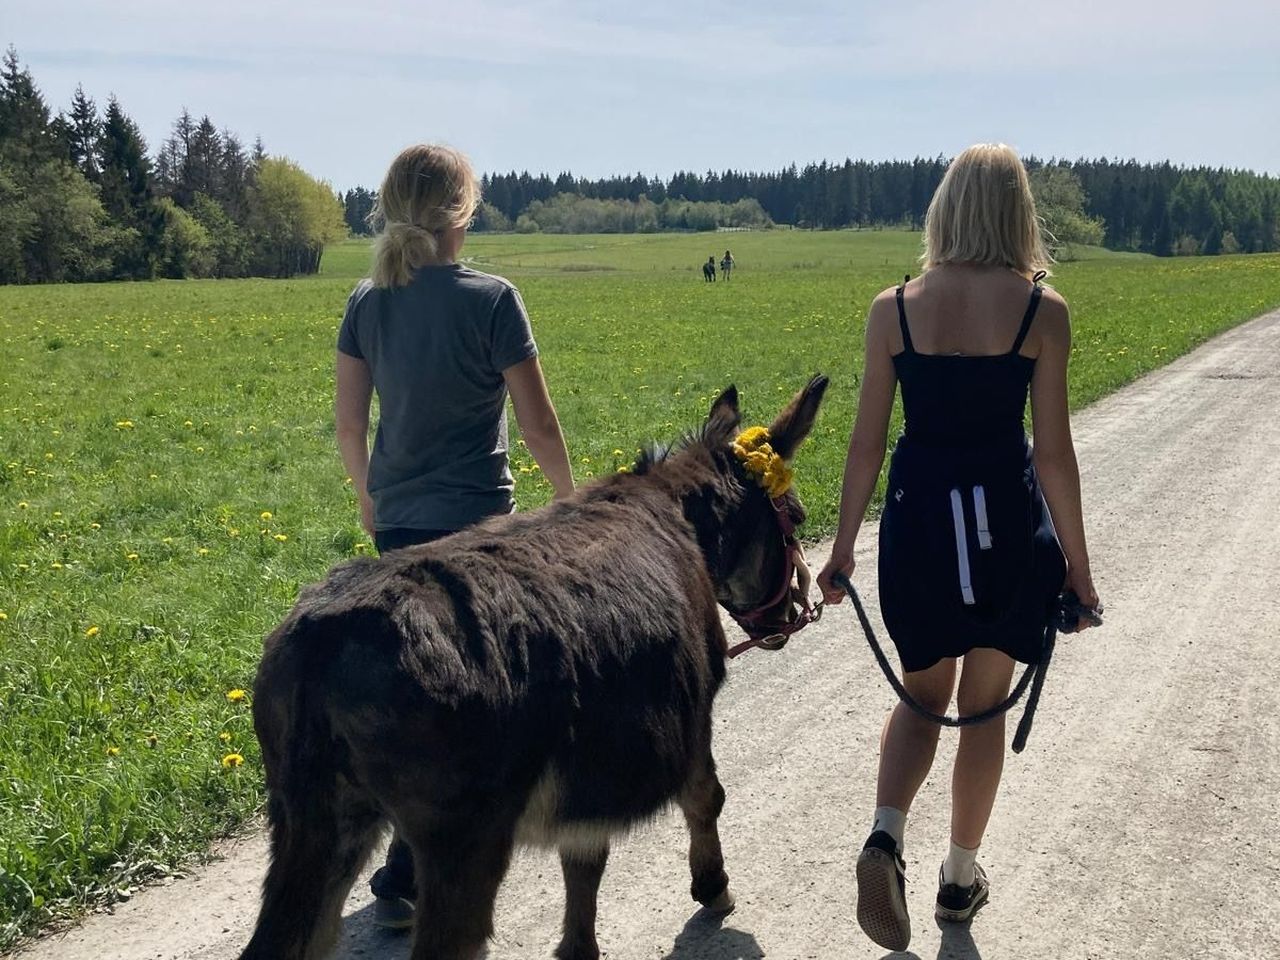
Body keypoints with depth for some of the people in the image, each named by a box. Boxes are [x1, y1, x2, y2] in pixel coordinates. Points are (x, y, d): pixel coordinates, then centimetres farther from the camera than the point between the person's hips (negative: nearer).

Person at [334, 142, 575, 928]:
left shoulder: (368, 303, 0)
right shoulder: (491, 300, -14)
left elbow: (348, 424, 5)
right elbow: (539, 425, -10)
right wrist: (569, 497, 6)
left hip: (396, 520, 6)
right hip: (472, 521, -6)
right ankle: (404, 879, 4)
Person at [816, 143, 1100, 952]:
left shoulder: (893, 308, -3)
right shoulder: (1043, 310, -8)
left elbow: (868, 441, 0)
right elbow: (1054, 451, -6)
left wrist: (843, 547, 9)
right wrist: (1078, 565, 3)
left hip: (918, 518, 1)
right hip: (1006, 518, -1)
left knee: (923, 693, 20)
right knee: (985, 702, 16)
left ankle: (887, 837, -4)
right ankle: (961, 877, 29)